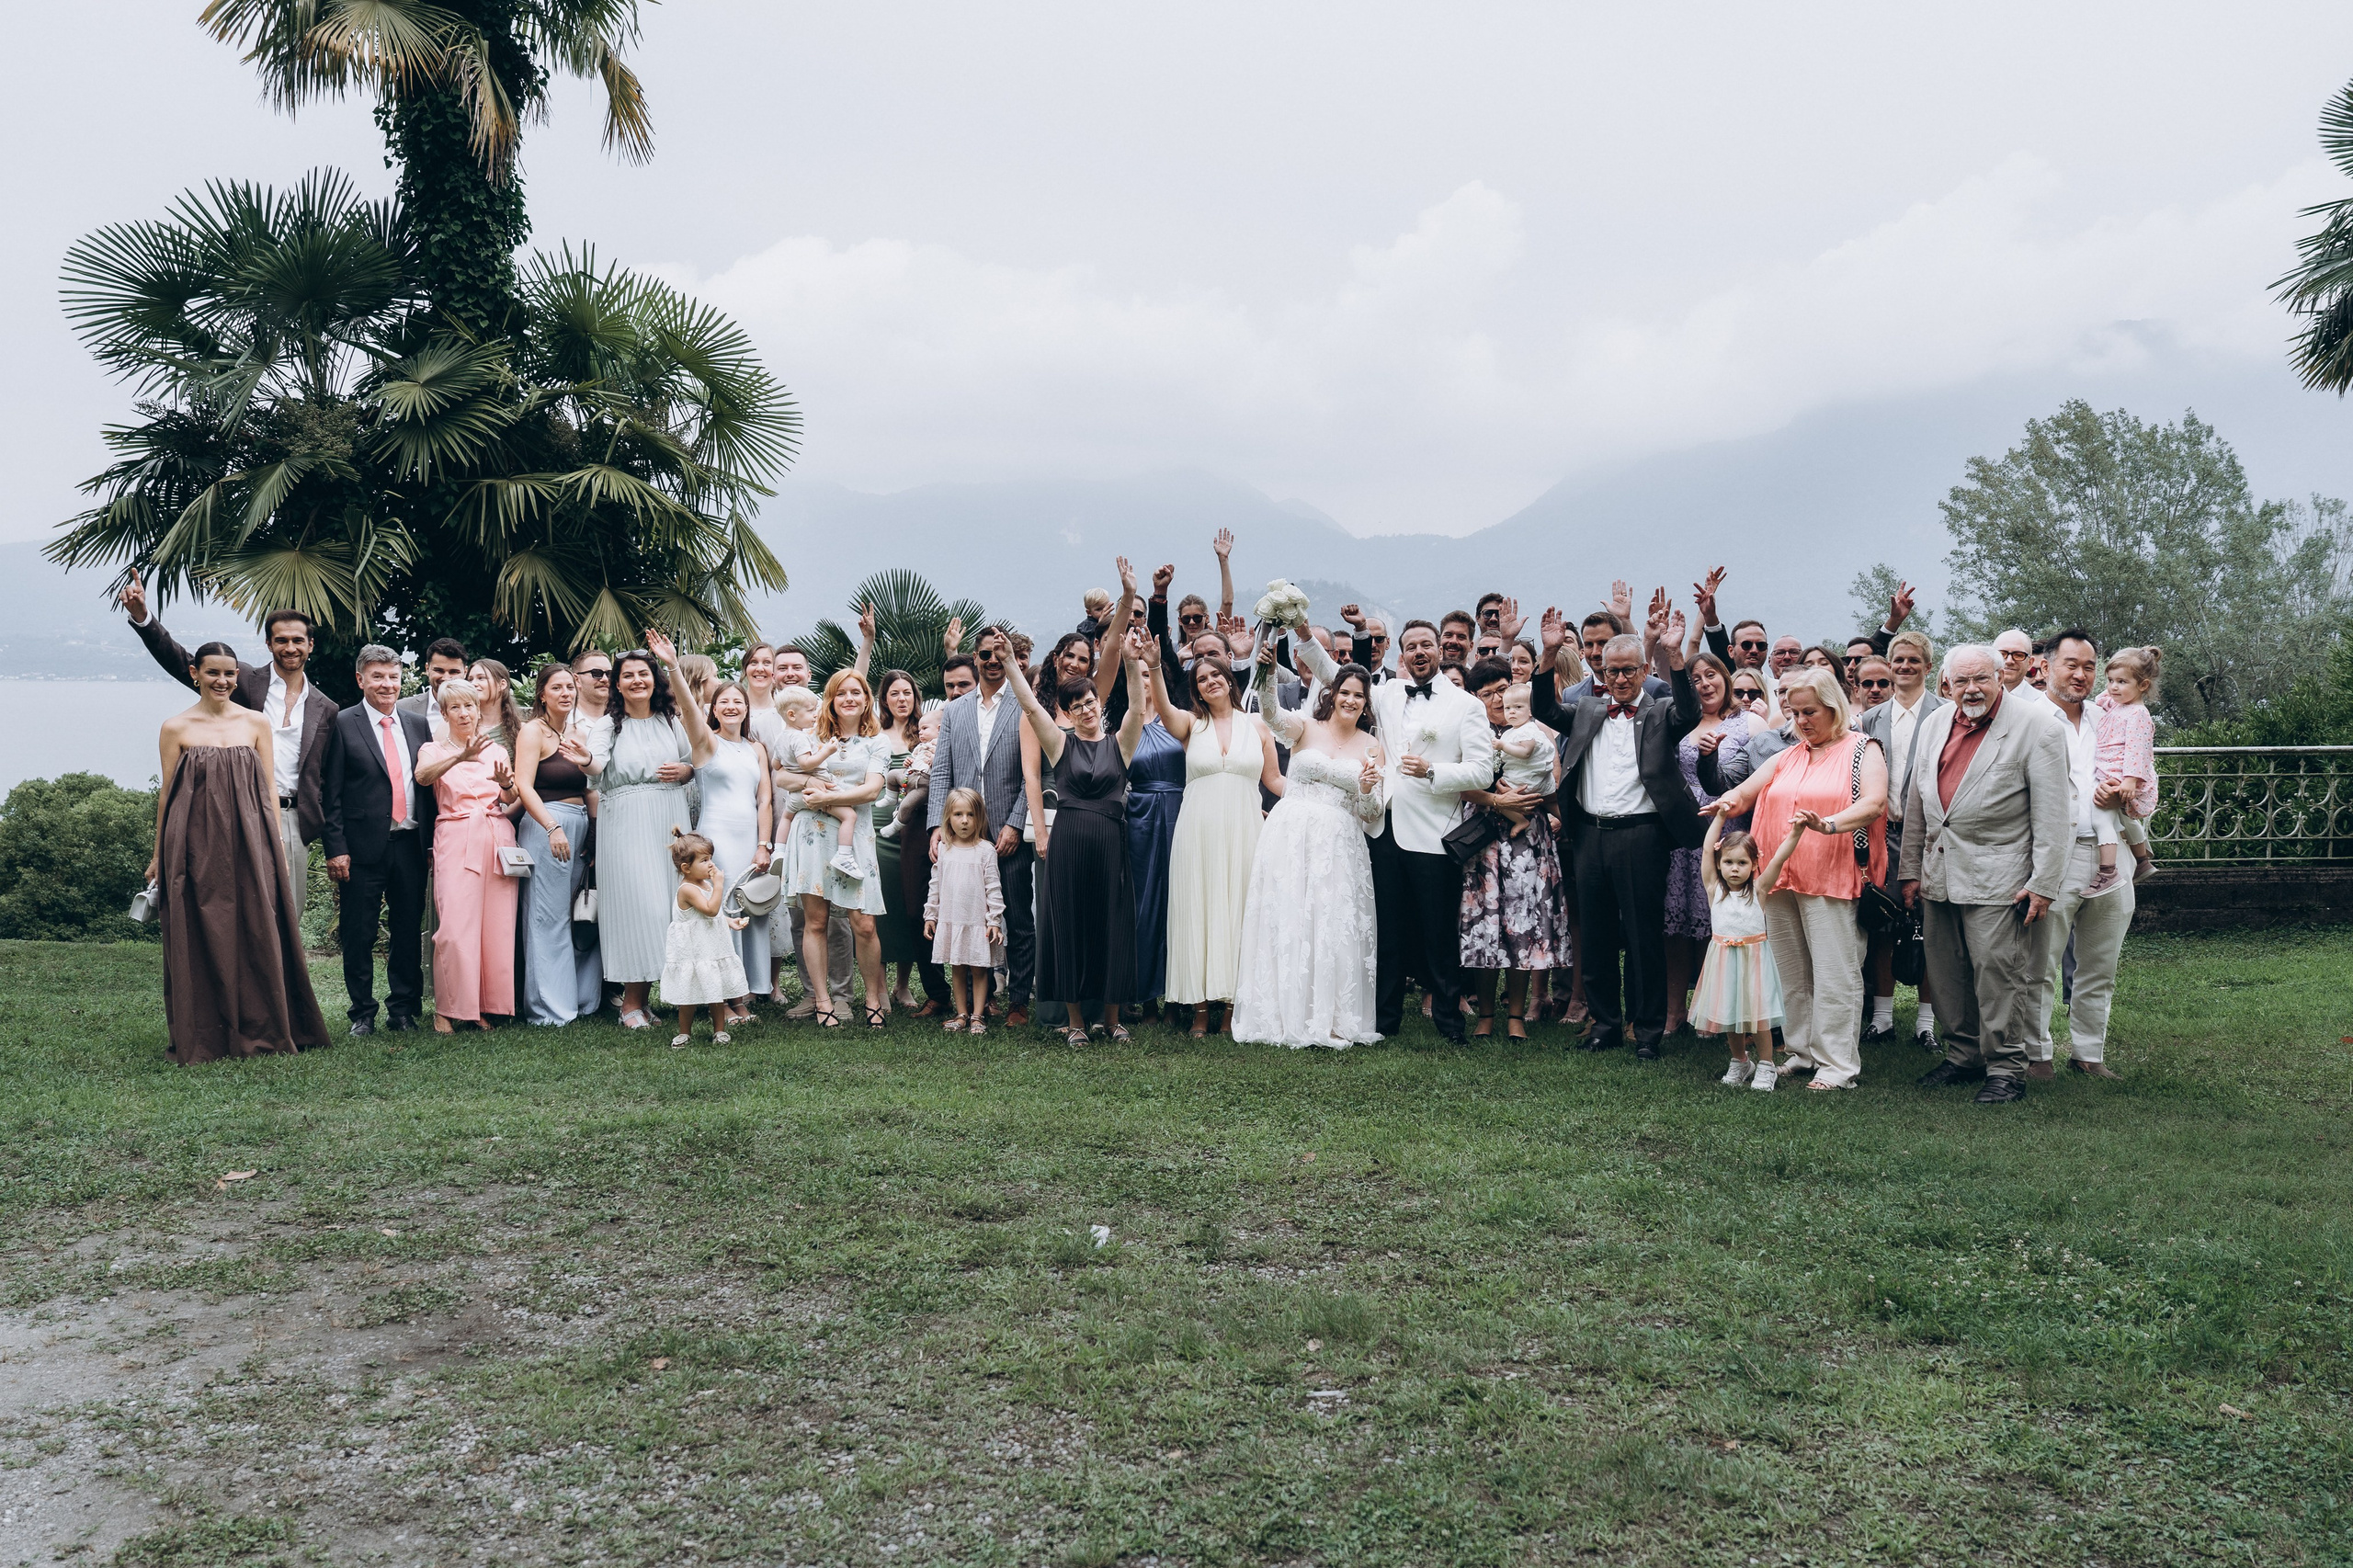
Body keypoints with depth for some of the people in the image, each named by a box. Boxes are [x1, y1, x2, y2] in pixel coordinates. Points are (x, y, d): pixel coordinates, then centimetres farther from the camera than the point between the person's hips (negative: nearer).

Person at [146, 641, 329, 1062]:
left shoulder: (257, 723, 8)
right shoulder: (175, 729, 4)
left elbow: (269, 788, 8)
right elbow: (167, 793, 7)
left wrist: (275, 845, 3)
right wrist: (159, 855, 8)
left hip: (249, 840, 1)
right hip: (196, 844, -1)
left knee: (258, 932, 1)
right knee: (202, 937, 3)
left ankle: (260, 1029, 11)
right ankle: (204, 1036, 12)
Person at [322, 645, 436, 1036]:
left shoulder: (418, 724, 11)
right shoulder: (343, 724, -1)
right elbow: (330, 793, -3)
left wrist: (433, 840, 6)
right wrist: (335, 848, -10)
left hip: (411, 843, 4)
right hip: (364, 845, -3)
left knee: (409, 930, 8)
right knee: (359, 934, 4)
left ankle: (403, 1009, 19)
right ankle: (363, 1013, 15)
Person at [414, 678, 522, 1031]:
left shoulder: (496, 751, 18)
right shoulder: (433, 750, 10)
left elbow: (511, 800, 9)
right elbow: (423, 776, -14)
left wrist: (506, 783, -14)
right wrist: (461, 757, -31)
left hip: (497, 839, 3)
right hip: (455, 840, -3)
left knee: (496, 926, -1)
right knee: (455, 927, -12)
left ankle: (487, 1005, 6)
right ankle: (448, 1008, -4)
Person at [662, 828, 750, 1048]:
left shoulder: (706, 884, 10)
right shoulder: (687, 889, -20)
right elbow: (710, 909, -30)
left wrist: (730, 921, 11)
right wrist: (719, 884, -25)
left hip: (713, 948, 8)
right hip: (693, 953, -8)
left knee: (718, 992, 11)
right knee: (689, 996, 3)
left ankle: (719, 1031, 21)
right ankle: (684, 1033, 18)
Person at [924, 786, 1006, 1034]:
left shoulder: (985, 850, -4)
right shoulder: (943, 850, 6)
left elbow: (993, 888, -4)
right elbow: (935, 886, 12)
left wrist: (994, 920, -8)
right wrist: (930, 916, 10)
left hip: (978, 920, -3)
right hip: (950, 920, 3)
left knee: (978, 969, 2)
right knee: (956, 968, 9)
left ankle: (978, 1016, 7)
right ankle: (961, 1014, 16)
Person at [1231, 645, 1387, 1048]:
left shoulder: (1372, 746, 10)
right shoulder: (1306, 727, 5)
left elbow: (1372, 814, 9)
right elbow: (1271, 712, -17)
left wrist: (1368, 789, -13)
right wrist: (1268, 674, -34)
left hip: (1339, 846, 1)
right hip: (1291, 837, -1)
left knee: (1334, 928, -1)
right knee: (1287, 922, -1)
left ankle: (1331, 1021, 9)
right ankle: (1285, 1016, 8)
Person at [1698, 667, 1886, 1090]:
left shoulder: (1862, 750, 2)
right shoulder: (1787, 758, 20)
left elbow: (1875, 803, -13)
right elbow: (1745, 793, 18)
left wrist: (1828, 825, -30)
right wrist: (1728, 803, -7)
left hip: (1830, 880, -6)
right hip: (1780, 880, 6)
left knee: (1833, 972, -6)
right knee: (1792, 972, 8)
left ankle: (1838, 1065, -1)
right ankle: (1802, 1053, 17)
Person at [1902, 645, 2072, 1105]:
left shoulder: (2035, 730, -7)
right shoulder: (1936, 724, 11)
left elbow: (2053, 814, -8)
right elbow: (1915, 802, 15)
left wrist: (2044, 883, -11)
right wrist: (1911, 869, 13)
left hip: (1996, 874, -6)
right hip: (1939, 872, 6)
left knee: (1997, 969, -5)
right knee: (1946, 971, 11)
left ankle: (2006, 1067, 6)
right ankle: (1963, 1055, 24)